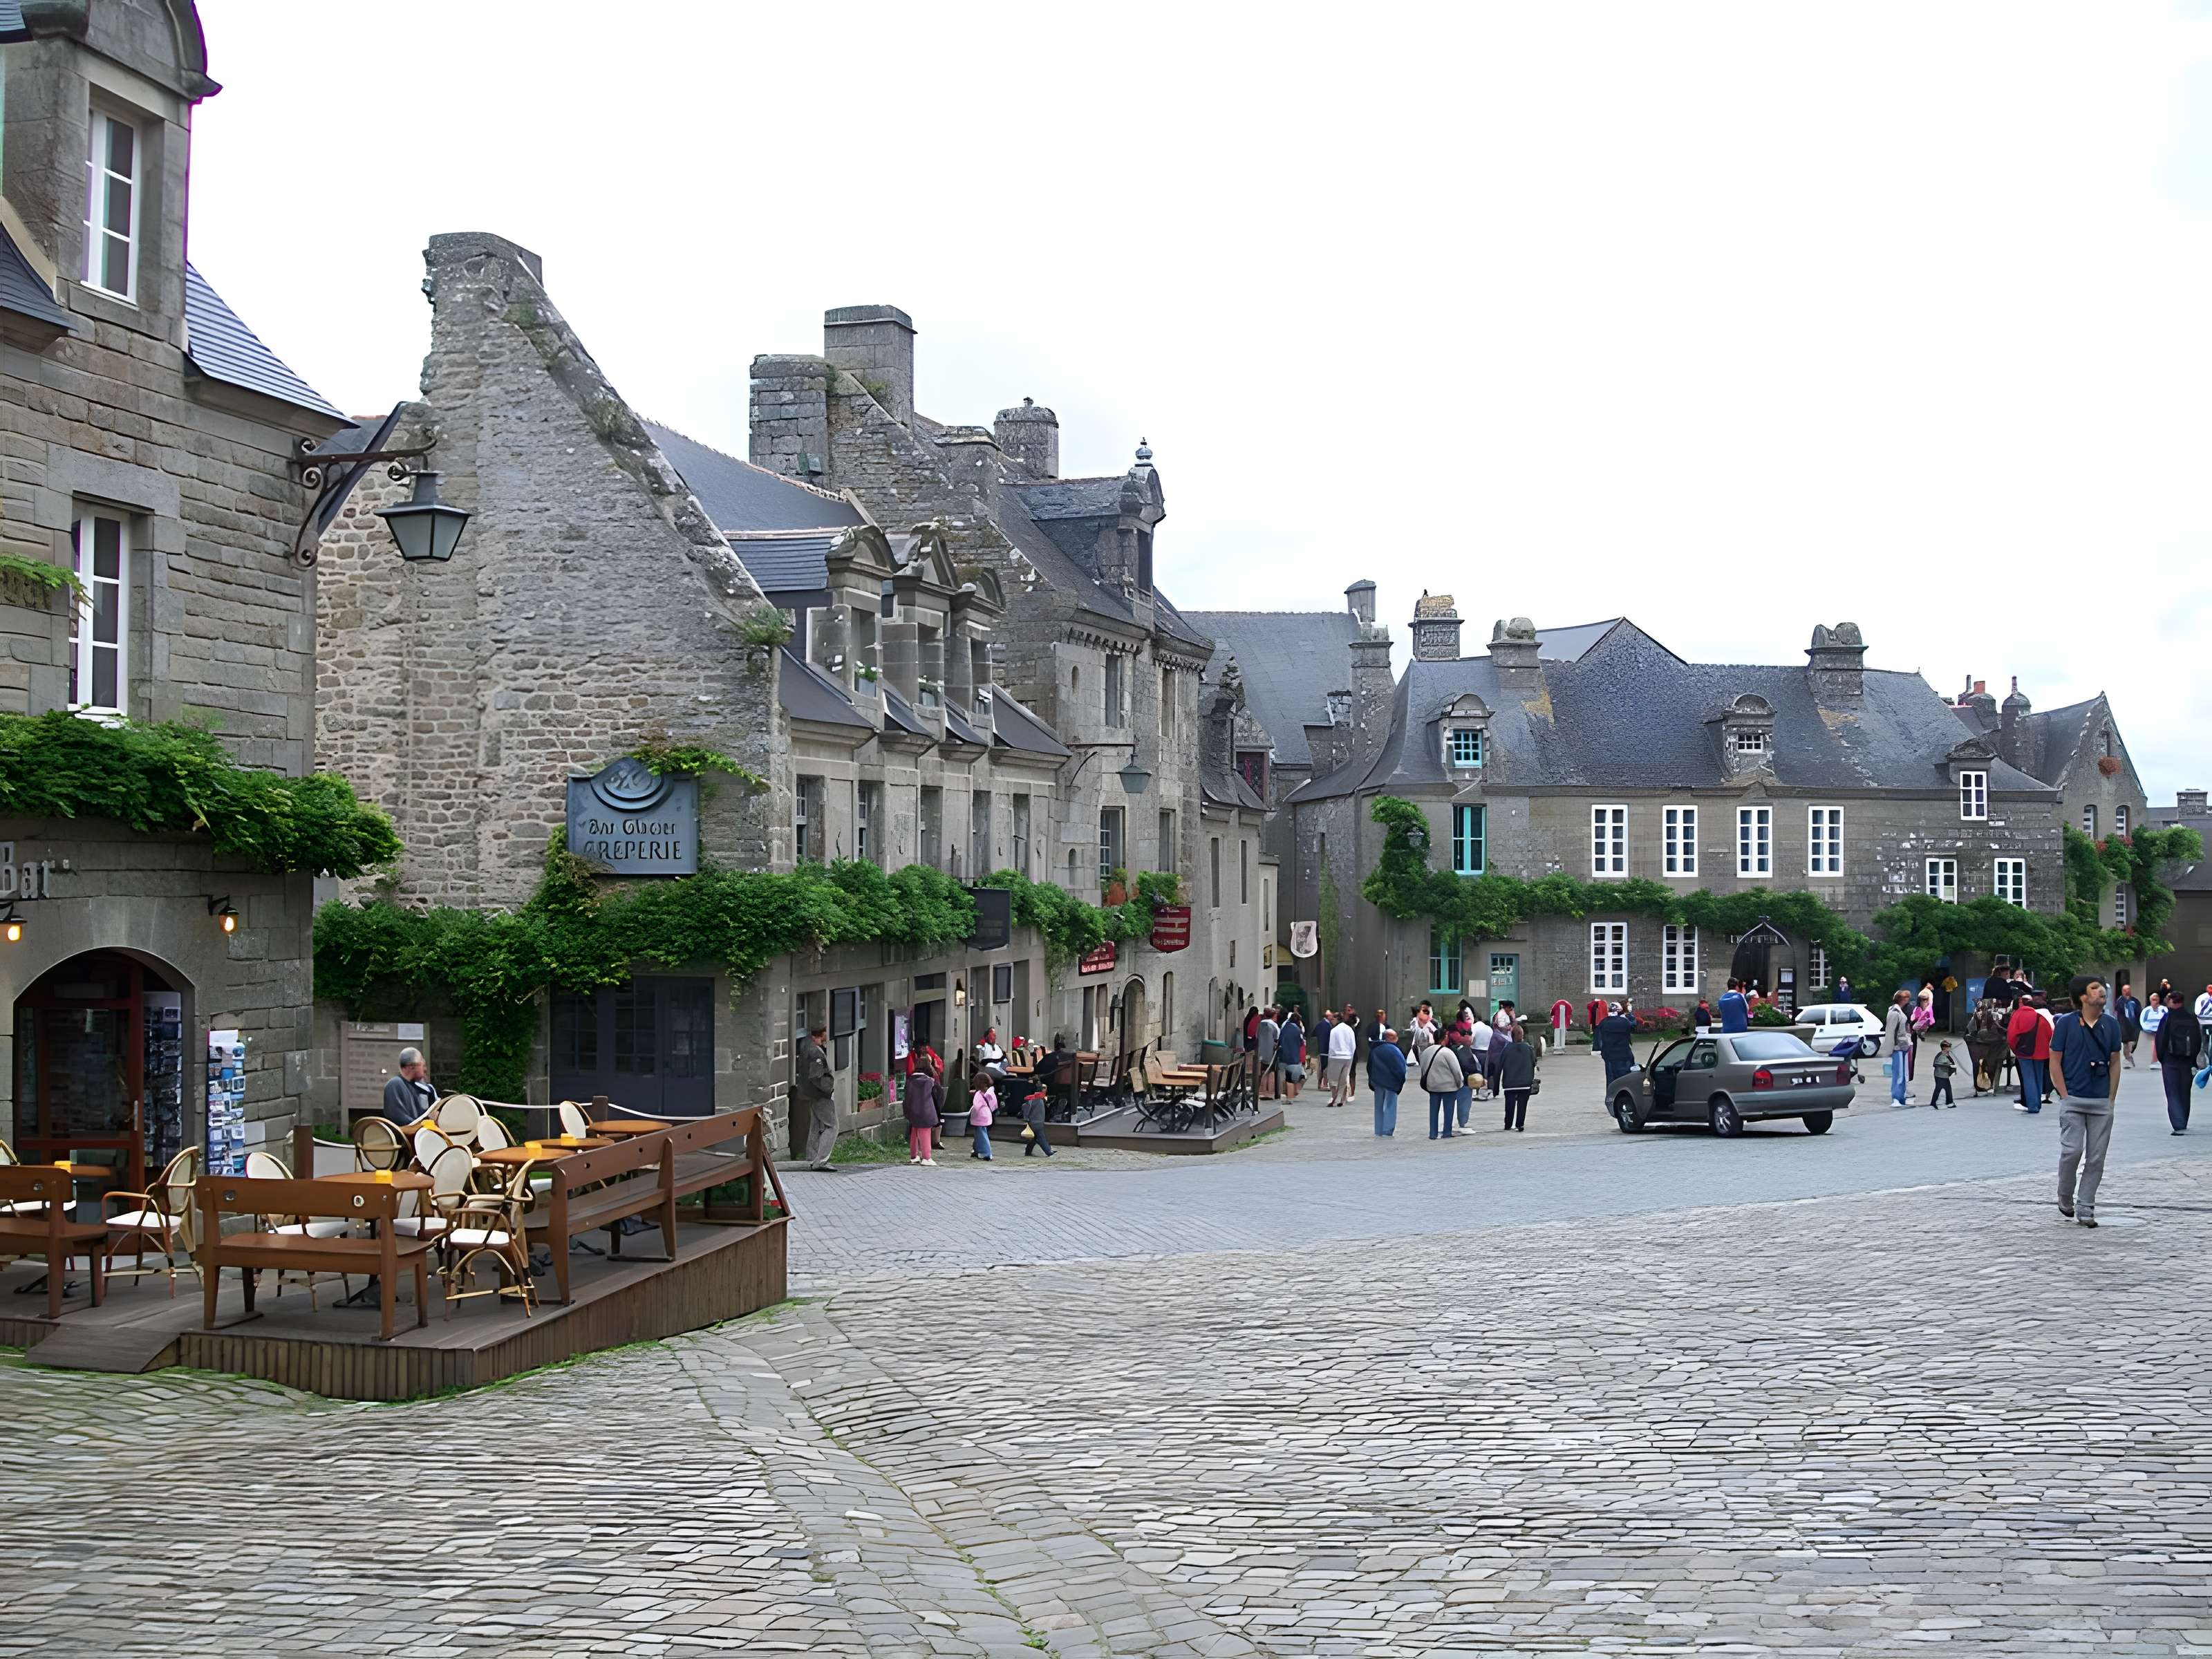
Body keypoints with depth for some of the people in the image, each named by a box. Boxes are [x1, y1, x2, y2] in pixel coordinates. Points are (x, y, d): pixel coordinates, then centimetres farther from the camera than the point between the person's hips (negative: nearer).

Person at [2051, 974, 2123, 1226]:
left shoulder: (2111, 1024, 7)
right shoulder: (2066, 1023, -3)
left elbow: (2115, 1063, 11)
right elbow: (2055, 1062, -1)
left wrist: (2111, 1099, 5)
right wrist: (2065, 1096, -6)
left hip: (2102, 1103, 3)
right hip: (2073, 1101, -3)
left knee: (2096, 1157, 2)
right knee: (2072, 1151, -11)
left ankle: (2085, 1208, 11)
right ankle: (2065, 1198, 13)